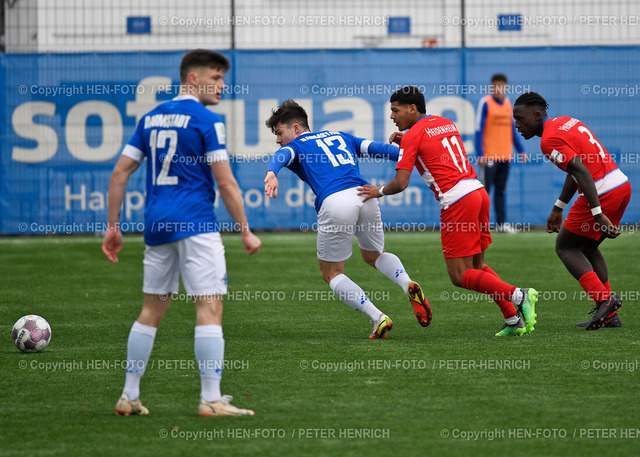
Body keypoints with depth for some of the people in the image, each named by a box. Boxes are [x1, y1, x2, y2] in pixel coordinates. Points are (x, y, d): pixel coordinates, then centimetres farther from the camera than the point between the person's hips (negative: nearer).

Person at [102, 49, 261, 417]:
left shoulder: (150, 119, 14)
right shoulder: (206, 121, -6)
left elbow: (120, 173, 13)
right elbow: (226, 183, -9)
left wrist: (113, 226, 18)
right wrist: (246, 232, -2)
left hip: (157, 226, 7)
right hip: (196, 225, -7)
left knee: (152, 310, 15)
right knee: (210, 307, -6)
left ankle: (129, 396, 16)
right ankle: (211, 399, -11)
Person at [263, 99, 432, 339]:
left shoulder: (295, 147, 15)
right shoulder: (339, 136, 30)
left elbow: (282, 156, -9)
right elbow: (376, 148, 23)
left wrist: (272, 173, -30)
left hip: (334, 203, -5)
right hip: (364, 195, 5)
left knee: (332, 274, 14)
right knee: (375, 256, 30)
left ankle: (378, 319, -2)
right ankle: (409, 286, 0)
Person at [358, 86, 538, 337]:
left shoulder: (413, 136, -3)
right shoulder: (446, 123, 19)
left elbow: (400, 183, -9)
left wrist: (379, 191, 11)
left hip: (456, 201, -8)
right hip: (478, 191, 8)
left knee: (460, 276, -4)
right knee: (477, 266, 16)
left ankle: (518, 295, -18)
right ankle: (514, 320, 7)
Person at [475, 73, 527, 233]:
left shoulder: (508, 104, 14)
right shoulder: (485, 103, -4)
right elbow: (479, 130, -8)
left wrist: (521, 150, 13)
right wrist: (480, 154, -16)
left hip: (505, 154, 6)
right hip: (490, 155, -6)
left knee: (501, 190, 8)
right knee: (485, 188, -6)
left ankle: (501, 223, 10)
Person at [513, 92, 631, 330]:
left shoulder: (550, 140, -13)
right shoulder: (567, 122, 18)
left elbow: (582, 173, -23)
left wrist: (598, 214, -27)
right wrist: (557, 209, 33)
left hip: (602, 193, -9)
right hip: (623, 186, 9)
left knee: (565, 247, 7)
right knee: (587, 247, 22)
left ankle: (604, 300, -7)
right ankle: (609, 314, 18)